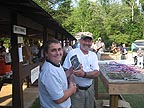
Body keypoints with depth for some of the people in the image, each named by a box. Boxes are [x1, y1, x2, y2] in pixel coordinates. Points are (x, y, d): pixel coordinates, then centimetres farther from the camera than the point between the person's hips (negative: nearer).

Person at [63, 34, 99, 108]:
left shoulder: (93, 55, 3)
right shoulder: (72, 53, -10)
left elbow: (96, 73, -7)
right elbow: (66, 71, -11)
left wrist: (84, 74, -25)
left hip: (90, 89, 5)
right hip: (77, 89, -4)